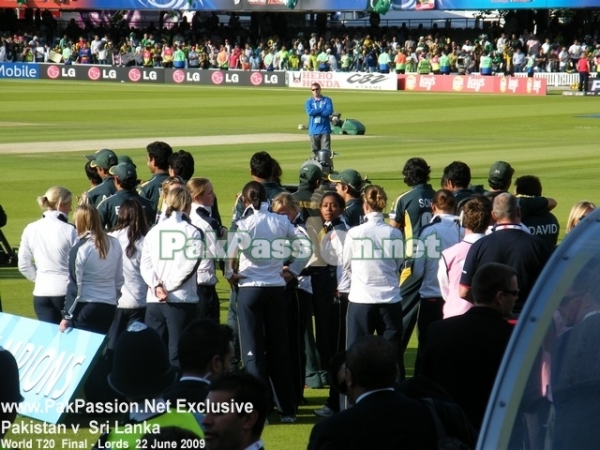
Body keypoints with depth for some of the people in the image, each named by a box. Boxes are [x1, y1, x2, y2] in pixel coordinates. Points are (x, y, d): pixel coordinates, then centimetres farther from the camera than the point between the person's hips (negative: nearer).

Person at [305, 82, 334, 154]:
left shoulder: (327, 100, 9)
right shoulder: (309, 102, 13)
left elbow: (329, 111, -8)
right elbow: (309, 112, -8)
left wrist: (315, 112, -6)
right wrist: (322, 109, -6)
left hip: (325, 130, -2)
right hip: (313, 131, 2)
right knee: (316, 152, 2)